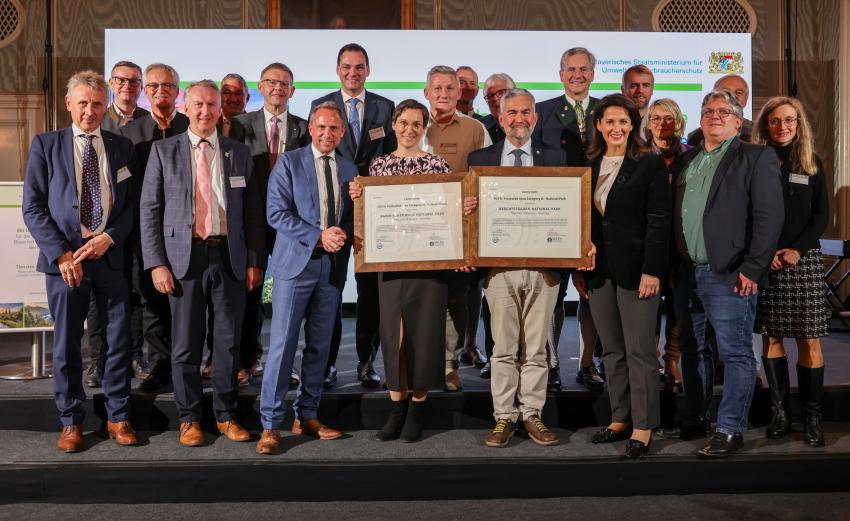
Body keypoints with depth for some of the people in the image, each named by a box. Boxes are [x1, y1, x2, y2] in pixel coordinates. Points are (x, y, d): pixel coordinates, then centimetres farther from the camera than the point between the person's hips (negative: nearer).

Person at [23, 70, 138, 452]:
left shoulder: (122, 148, 8)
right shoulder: (45, 145, 4)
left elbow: (133, 204, 7)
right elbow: (33, 208, 0)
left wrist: (110, 238, -10)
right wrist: (61, 253, -10)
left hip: (112, 254, 1)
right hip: (64, 257, -1)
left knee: (119, 339, 6)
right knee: (66, 342, 6)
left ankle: (118, 417, 19)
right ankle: (71, 421, 20)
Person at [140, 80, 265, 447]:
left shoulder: (239, 154, 10)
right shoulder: (164, 151, 5)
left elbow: (253, 212, 9)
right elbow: (149, 209, 2)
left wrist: (255, 262, 3)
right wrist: (156, 263, -6)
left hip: (230, 257, 2)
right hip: (184, 257, -1)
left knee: (229, 341, 7)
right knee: (186, 343, 5)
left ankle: (226, 415, 21)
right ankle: (189, 418, 19)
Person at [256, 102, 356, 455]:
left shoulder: (349, 169, 13)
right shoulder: (289, 163, 0)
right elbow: (276, 213, -8)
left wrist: (343, 236, -7)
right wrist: (318, 236, -15)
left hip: (333, 266, 5)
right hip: (296, 263, -4)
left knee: (320, 345, 9)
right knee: (282, 343, -5)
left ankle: (307, 417, 20)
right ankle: (270, 425, 2)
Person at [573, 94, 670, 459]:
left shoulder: (649, 165, -4)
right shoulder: (588, 166, 11)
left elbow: (658, 221, -8)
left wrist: (652, 271, -15)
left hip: (634, 269, -5)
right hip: (598, 270, 5)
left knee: (639, 351, 0)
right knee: (611, 350, 12)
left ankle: (643, 426, 9)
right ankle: (620, 418, 22)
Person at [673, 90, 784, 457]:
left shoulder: (756, 158, -1)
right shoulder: (688, 160, 16)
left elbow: (769, 216, -9)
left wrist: (752, 269, -16)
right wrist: (672, 266, 7)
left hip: (728, 275, -6)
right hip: (686, 273, 7)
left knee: (736, 354, -3)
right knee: (691, 349, 14)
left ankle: (730, 431, 4)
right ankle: (695, 420, 27)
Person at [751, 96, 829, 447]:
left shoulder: (811, 164, 10)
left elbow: (821, 215, 6)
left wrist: (797, 250, -9)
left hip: (803, 260, 1)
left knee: (808, 339, -2)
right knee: (771, 337, 1)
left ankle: (812, 417, 4)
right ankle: (779, 413, 7)